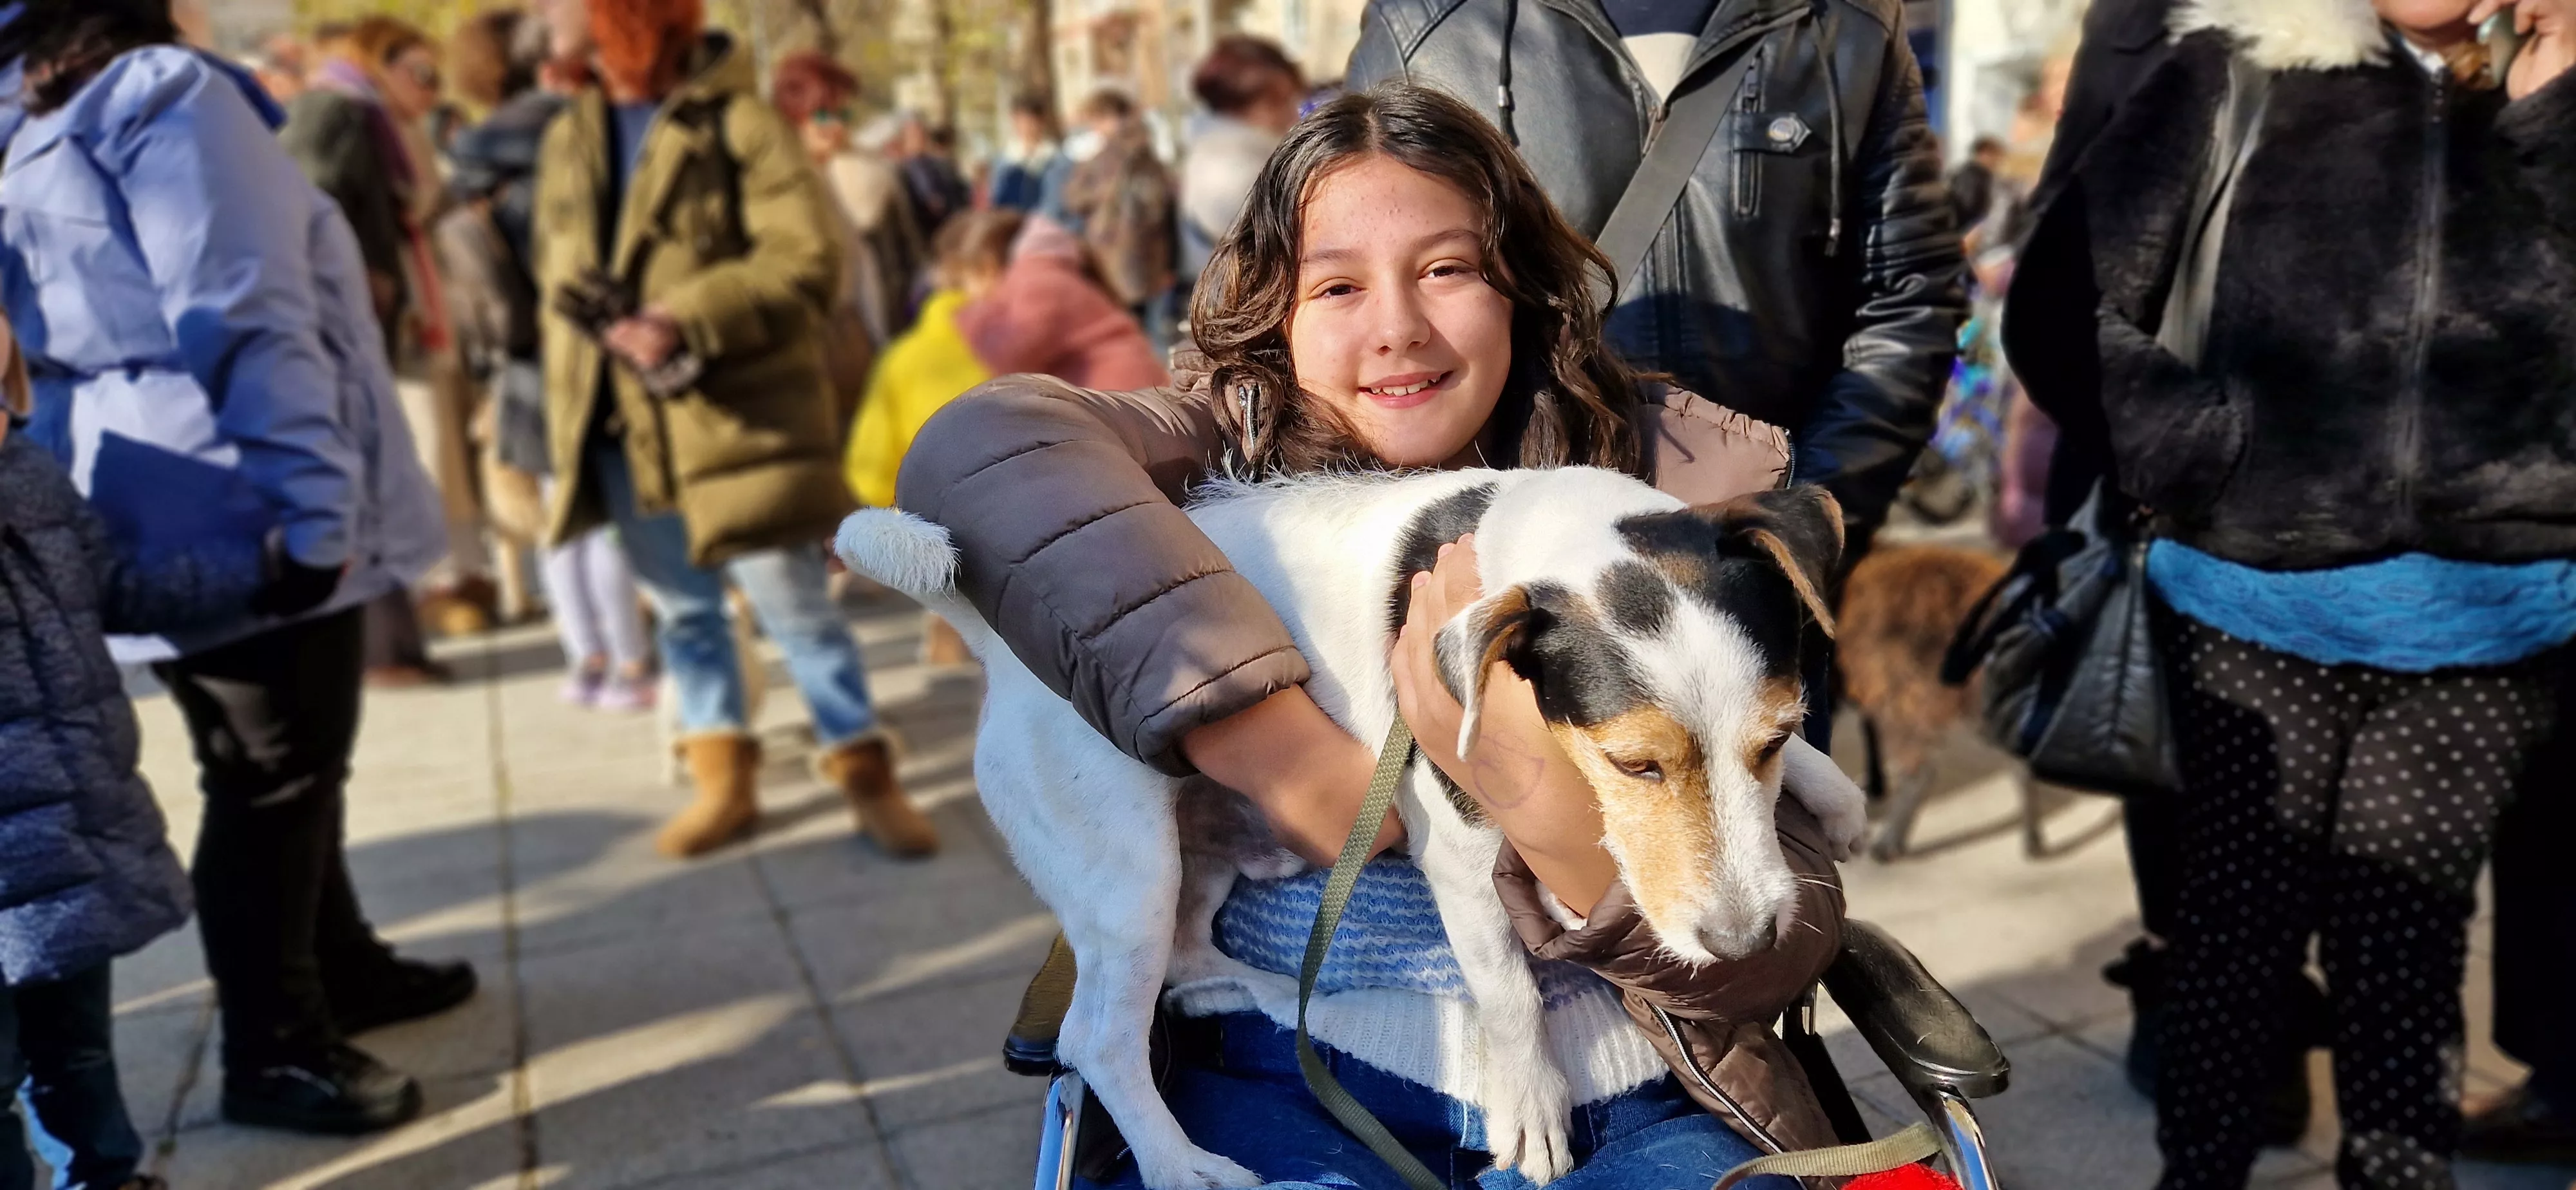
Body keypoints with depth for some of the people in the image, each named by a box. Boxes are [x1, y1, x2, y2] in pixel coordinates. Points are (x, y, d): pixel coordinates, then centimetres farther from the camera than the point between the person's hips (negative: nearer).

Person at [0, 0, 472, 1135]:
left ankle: (338, 968, 35)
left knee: (294, 760, 20)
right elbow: (247, 325, -19)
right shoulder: (167, 99, -12)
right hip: (238, 515, -9)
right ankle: (274, 1049, 11)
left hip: (183, 513, 9)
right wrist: (314, 505, -20)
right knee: (271, 777, 0)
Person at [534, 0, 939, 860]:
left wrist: (685, 321, -23)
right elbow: (556, 281, 20)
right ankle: (724, 780, 25)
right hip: (626, 424, 6)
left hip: (740, 411, -6)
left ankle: (866, 776, 12)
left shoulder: (738, 122, -6)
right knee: (682, 612, 13)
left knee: (793, 605, -1)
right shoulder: (568, 140, 13)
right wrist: (570, 411, 10)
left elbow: (807, 260, -15)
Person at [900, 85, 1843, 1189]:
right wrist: (1297, 767, -25)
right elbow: (977, 449, -22)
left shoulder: (1670, 488, 2)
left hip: (1626, 1096, 1)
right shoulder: (1236, 448, 2)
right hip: (1283, 1071, -1)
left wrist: (1544, 797, -23)